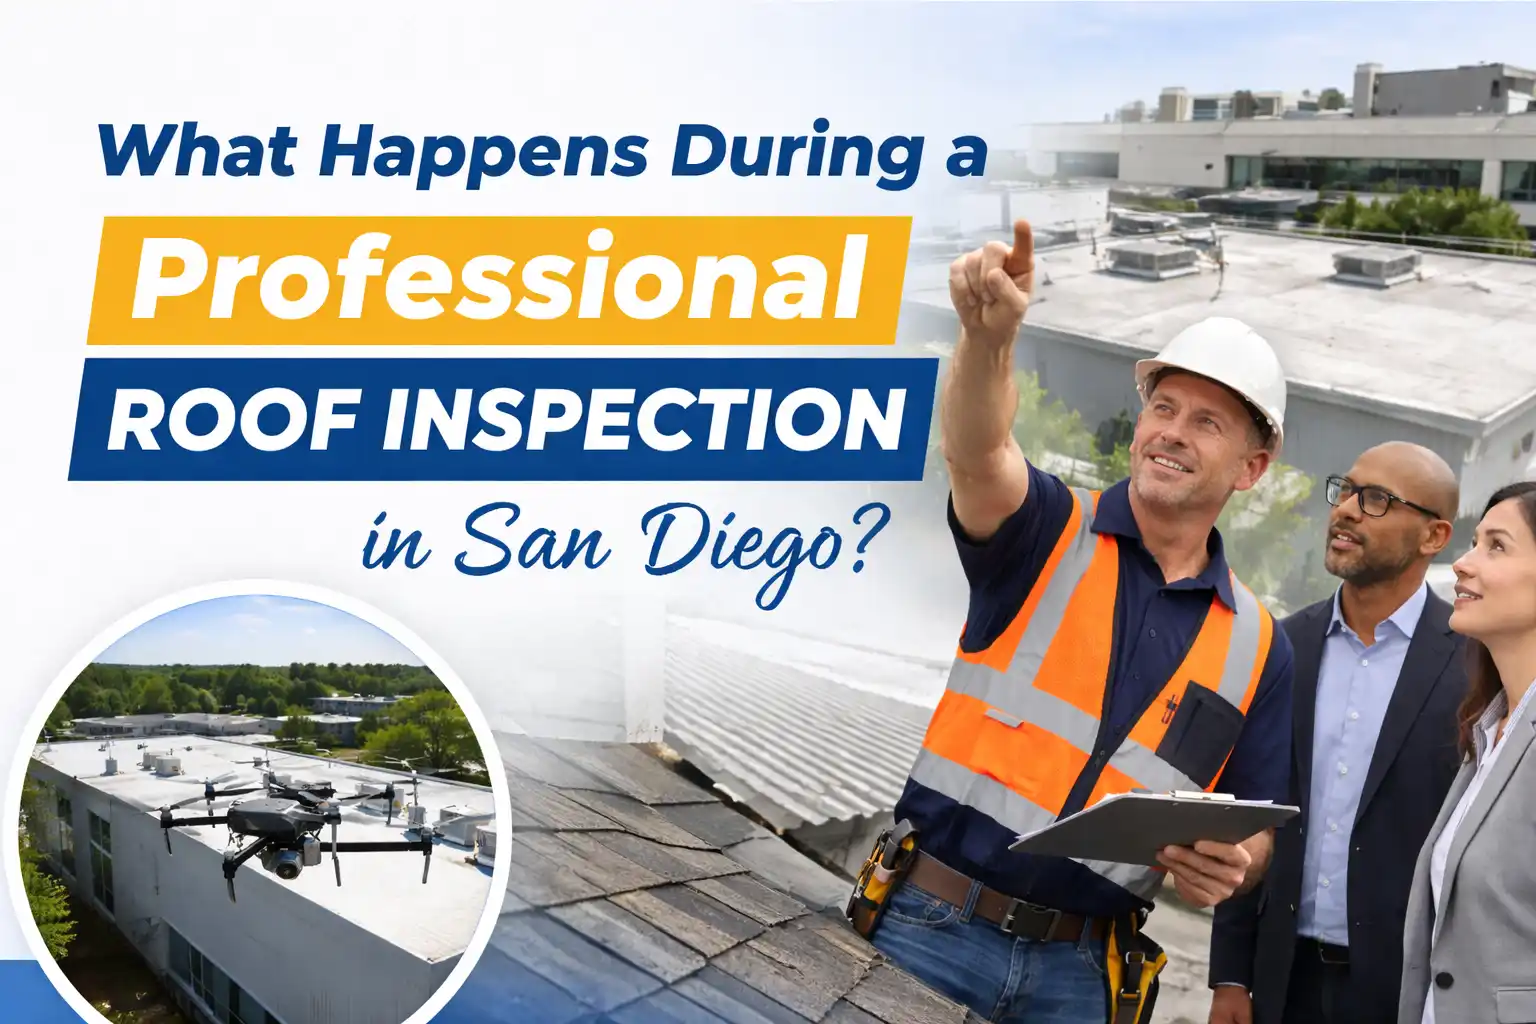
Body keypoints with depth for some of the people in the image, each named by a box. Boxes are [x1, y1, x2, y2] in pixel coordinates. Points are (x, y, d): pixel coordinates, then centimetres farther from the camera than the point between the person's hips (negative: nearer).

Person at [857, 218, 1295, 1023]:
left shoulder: (1254, 645, 7)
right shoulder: (1051, 531, 0)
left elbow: (1258, 830, 10)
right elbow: (976, 454, -22)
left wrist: (1231, 865, -14)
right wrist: (987, 335, -42)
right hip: (932, 927, -2)